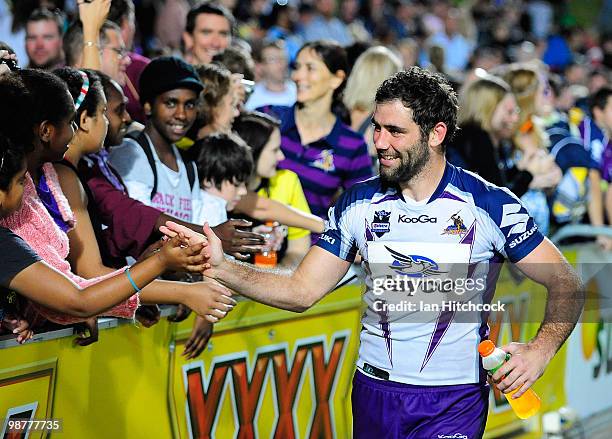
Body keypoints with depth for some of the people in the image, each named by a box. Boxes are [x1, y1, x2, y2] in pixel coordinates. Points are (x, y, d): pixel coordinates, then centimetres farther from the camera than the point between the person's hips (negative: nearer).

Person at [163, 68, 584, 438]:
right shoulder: (359, 203, 2)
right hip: (374, 391, 4)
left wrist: (541, 348, -22)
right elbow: (302, 290, 3)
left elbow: (566, 283, -5)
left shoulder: (490, 205, -8)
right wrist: (222, 267, -10)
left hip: (454, 399, -3)